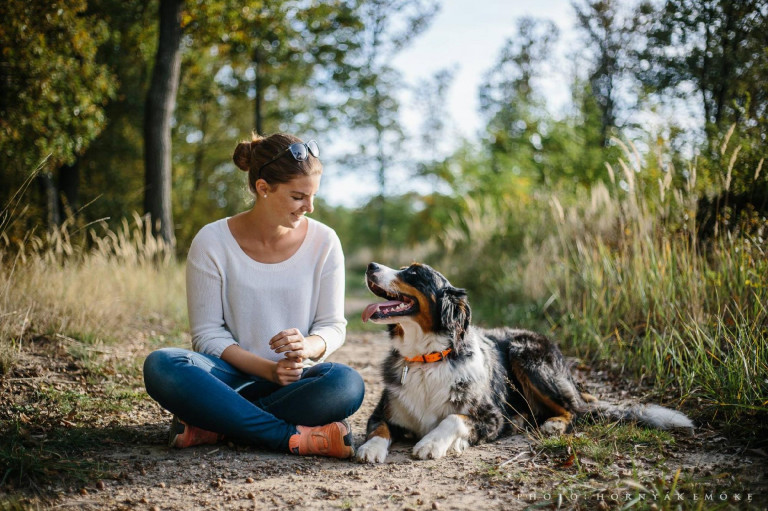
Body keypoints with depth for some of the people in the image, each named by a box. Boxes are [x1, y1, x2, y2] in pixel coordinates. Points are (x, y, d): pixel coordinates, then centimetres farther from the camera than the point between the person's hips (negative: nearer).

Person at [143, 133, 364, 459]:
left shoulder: (324, 242, -1)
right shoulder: (212, 242, -5)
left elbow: (333, 325, 4)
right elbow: (207, 333, -5)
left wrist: (307, 347, -20)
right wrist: (268, 369, -19)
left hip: (295, 379, 1)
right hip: (233, 374, 0)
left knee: (347, 384, -32)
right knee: (160, 365, -31)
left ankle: (211, 426, -24)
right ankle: (294, 437, -30)